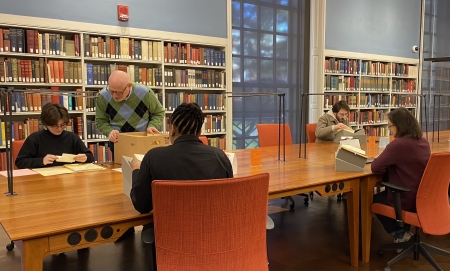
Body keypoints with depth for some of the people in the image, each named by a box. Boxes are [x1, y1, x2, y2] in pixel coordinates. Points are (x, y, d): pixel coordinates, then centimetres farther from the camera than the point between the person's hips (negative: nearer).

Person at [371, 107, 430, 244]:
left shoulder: (398, 144, -24)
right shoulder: (423, 142, 3)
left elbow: (376, 168, -20)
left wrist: (378, 159, 0)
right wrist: (389, 162, 10)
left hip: (407, 201, -8)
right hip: (424, 197, 8)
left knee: (373, 199, 20)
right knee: (383, 193, 33)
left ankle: (400, 234, 23)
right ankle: (403, 231, 35)